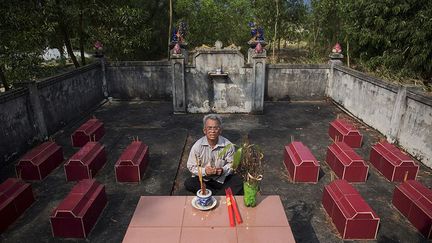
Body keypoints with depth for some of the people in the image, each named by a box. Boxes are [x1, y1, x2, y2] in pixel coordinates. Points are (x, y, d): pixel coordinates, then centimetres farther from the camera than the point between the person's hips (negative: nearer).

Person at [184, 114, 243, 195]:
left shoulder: (228, 145, -12)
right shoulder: (197, 146, -12)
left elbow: (232, 164, -2)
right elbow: (191, 166, -7)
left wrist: (223, 170, -23)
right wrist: (204, 171, -25)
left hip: (222, 179, 0)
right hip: (203, 179, 0)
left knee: (238, 181, -24)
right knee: (188, 183, -27)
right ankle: (222, 194, -19)